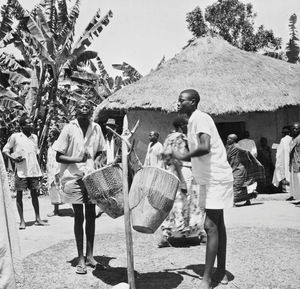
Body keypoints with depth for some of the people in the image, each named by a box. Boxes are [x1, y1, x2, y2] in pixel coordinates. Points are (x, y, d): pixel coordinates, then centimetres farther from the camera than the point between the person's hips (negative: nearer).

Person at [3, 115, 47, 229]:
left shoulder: (34, 137, 11)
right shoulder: (15, 137, -2)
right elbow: (5, 149, 3)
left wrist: (39, 171, 15)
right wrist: (12, 158, -16)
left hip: (33, 170, 4)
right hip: (20, 171, -4)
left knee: (34, 194, 8)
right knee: (19, 195, 2)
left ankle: (38, 218, 15)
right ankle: (22, 221, 10)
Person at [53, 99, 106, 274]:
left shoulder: (96, 128, 5)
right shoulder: (69, 129, -6)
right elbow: (58, 156, -6)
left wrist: (96, 160, -5)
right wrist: (77, 159, -21)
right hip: (74, 177, -3)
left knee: (91, 215, 8)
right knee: (79, 217, 1)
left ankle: (90, 255, 20)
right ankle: (81, 258, 12)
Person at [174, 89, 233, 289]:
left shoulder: (200, 118, -15)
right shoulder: (194, 120, 15)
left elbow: (205, 147, -29)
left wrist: (184, 156, -19)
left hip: (216, 179, -10)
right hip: (212, 178, 10)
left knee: (211, 226, -9)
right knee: (217, 225, 13)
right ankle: (221, 273, 22)